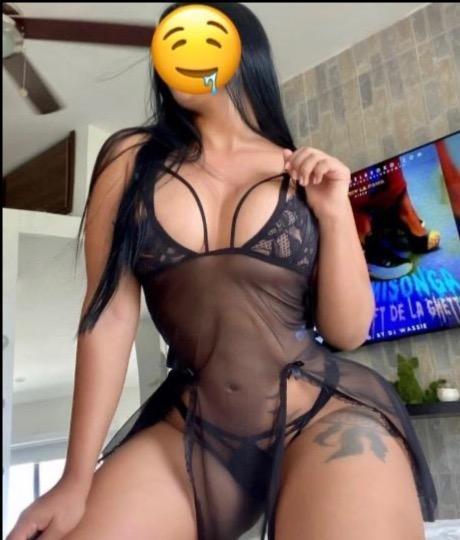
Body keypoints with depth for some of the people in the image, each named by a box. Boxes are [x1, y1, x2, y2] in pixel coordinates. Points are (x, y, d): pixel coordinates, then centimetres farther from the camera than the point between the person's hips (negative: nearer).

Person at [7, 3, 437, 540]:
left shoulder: (305, 175, 6)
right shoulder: (130, 158, 5)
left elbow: (347, 331, 4)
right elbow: (110, 314, -2)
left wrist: (335, 212, -7)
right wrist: (77, 477, -4)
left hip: (328, 419, 1)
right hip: (188, 433, 1)